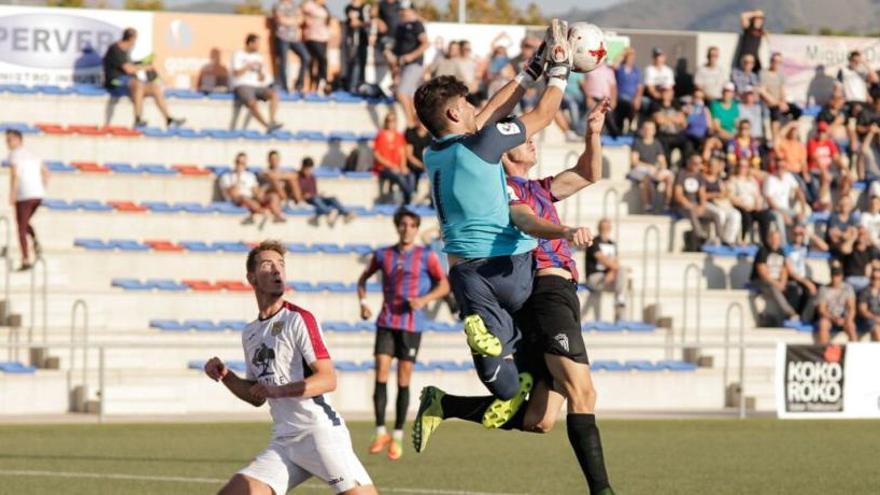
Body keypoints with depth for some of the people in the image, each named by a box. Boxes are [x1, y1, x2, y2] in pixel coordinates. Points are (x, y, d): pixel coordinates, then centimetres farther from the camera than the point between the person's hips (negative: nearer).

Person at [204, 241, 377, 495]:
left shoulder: (299, 319, -4)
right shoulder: (250, 333, 18)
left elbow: (328, 379, -12)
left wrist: (279, 390, -22)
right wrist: (225, 376, 9)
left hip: (320, 431, -7)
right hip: (283, 443, 7)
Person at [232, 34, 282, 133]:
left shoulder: (258, 57, 19)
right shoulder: (238, 54, 4)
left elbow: (261, 79, 17)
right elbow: (236, 73, -9)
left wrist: (260, 71, -3)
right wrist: (250, 66, -7)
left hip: (256, 86, 5)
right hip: (241, 86, -5)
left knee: (274, 94, -23)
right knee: (252, 103, -36)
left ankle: (272, 121, -35)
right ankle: (267, 126, -36)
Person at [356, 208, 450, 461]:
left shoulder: (426, 256, 1)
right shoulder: (383, 255, 8)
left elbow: (444, 286, 3)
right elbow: (363, 279, 22)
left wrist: (424, 300, -14)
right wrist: (363, 303, 5)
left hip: (412, 324, -2)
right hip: (386, 322, 2)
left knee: (404, 379, -1)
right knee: (381, 374, -9)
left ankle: (398, 437, 7)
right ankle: (381, 432, -2)